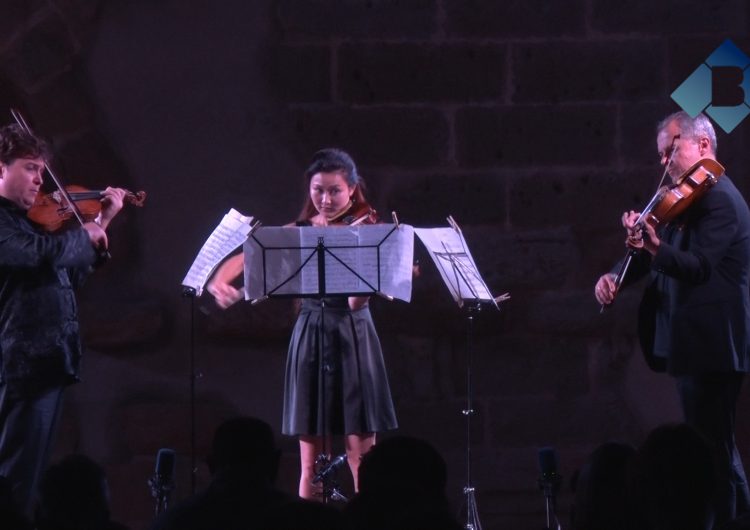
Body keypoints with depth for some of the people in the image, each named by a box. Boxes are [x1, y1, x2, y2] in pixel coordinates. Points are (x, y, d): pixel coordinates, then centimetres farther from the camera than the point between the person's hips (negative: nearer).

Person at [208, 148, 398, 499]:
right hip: (311, 339, 2)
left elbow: (356, 302, -13)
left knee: (362, 460, -5)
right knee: (311, 464, 2)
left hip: (353, 338, -2)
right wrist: (219, 280, -25)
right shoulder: (297, 233, 6)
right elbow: (244, 258, -5)